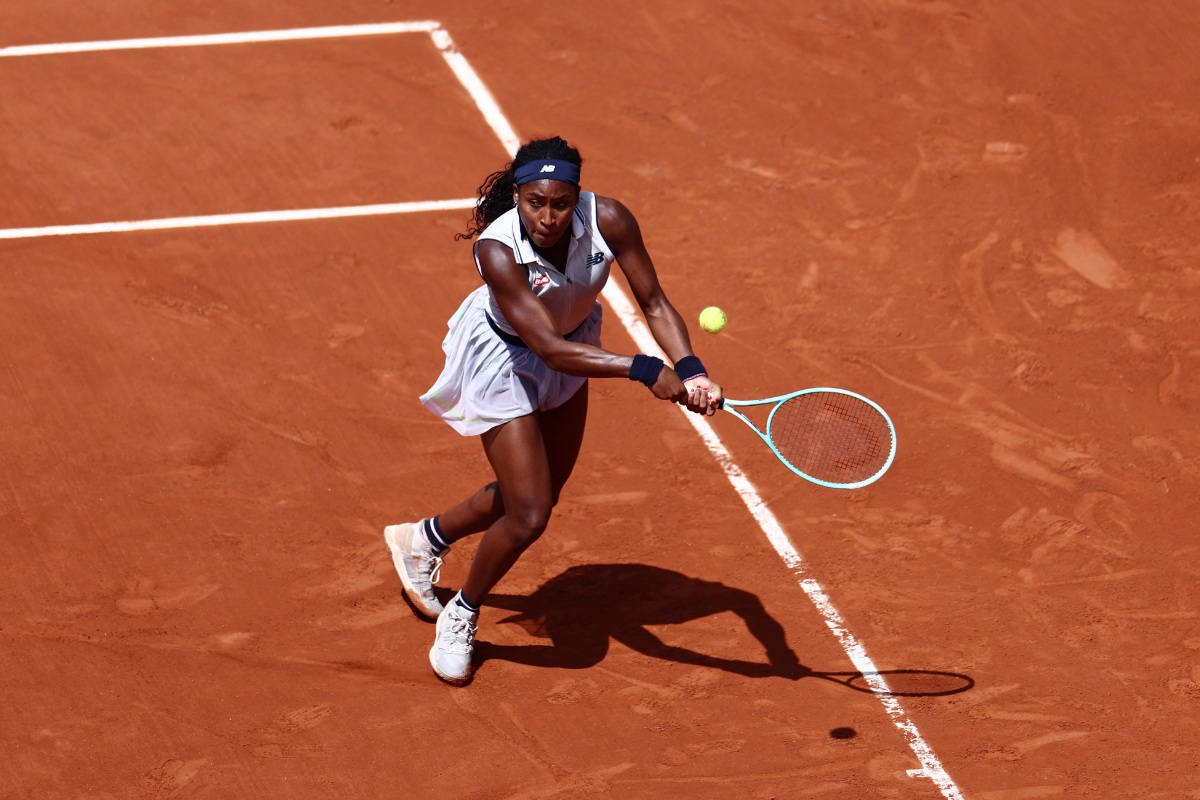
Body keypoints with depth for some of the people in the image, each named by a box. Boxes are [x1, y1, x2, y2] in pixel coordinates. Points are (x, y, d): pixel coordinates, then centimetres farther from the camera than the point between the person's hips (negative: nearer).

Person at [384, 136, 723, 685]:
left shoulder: (608, 220, -30)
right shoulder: (497, 249, -40)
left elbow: (654, 304, -23)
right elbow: (549, 348, -43)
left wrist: (690, 369, -40)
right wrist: (644, 370, -51)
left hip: (574, 340, 5)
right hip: (504, 356, -5)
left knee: (542, 493, 20)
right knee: (529, 516, -8)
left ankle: (424, 538, 46)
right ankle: (462, 616, 21)